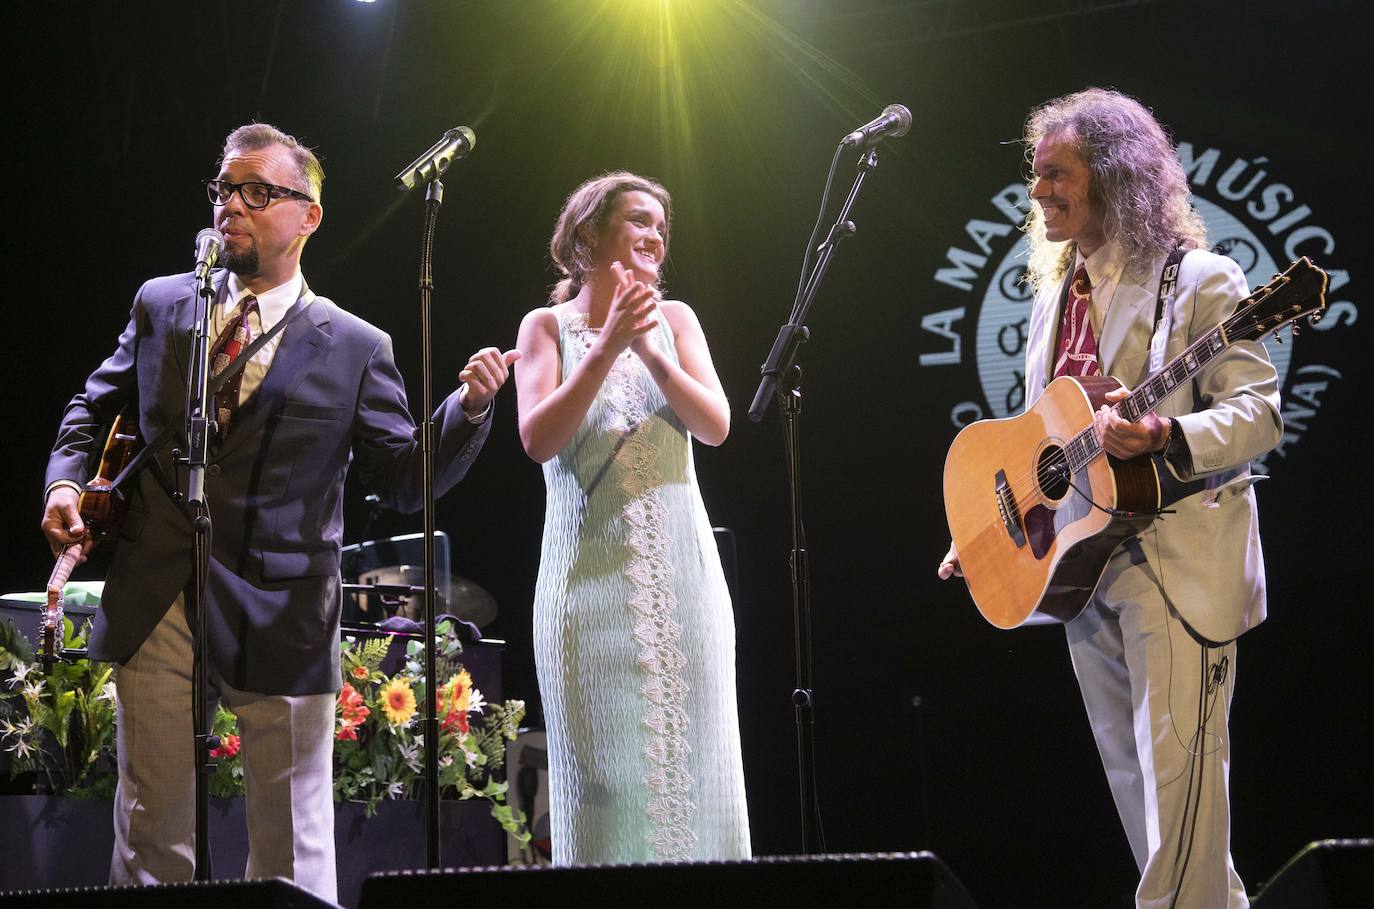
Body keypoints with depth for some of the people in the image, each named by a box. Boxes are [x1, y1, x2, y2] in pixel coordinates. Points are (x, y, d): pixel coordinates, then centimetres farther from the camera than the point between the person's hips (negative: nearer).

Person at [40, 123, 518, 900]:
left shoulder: (355, 349, 3)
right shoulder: (161, 306, 10)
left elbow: (408, 483, 2)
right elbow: (97, 409, 19)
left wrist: (470, 407, -13)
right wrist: (67, 481, 0)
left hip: (281, 621, -2)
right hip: (154, 611, 2)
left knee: (294, 846, 4)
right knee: (153, 830, 7)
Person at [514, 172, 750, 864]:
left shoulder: (673, 319, 12)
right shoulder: (548, 326, 6)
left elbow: (716, 426, 0)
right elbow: (538, 440, -8)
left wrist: (649, 352, -12)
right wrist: (608, 348, -14)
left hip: (680, 571, 2)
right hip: (591, 574, -2)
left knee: (687, 758, -1)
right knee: (605, 770, -5)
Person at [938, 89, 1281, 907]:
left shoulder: (1198, 282, -7)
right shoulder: (1055, 294, 16)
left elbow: (1258, 411, -15)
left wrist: (1161, 436, -31)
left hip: (1178, 563, -8)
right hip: (1080, 561, 8)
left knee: (1177, 770, -11)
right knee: (1131, 776, 11)